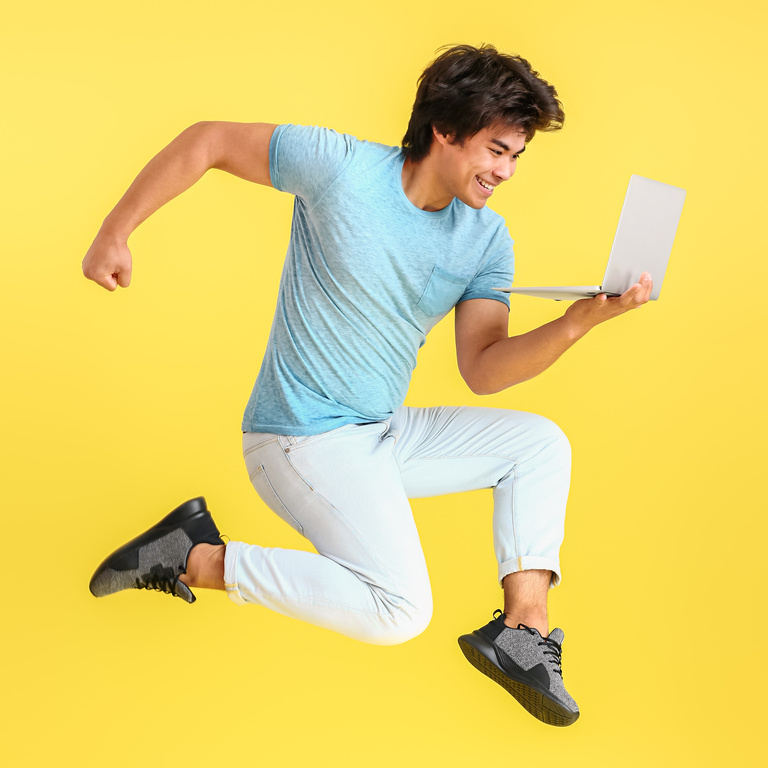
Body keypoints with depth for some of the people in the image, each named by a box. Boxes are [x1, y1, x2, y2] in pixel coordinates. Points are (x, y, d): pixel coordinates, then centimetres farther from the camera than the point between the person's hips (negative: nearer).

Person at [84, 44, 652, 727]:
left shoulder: (487, 241, 1)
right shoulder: (340, 168, -17)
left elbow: (483, 370, -4)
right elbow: (209, 141, -7)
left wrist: (581, 321, -20)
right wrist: (114, 234, -6)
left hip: (384, 436, 8)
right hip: (302, 438, -8)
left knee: (539, 441, 4)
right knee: (401, 613, -17)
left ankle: (522, 629, -4)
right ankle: (196, 558, -8)